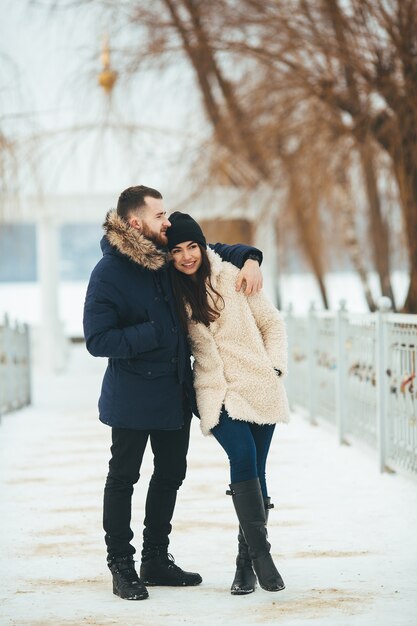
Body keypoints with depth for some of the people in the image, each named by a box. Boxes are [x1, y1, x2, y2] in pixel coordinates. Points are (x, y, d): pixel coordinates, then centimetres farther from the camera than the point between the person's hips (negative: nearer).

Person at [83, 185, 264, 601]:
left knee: (170, 475, 15)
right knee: (123, 478, 4)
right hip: (133, 394, -7)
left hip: (176, 391, 7)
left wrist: (249, 259, -1)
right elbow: (97, 340, -20)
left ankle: (156, 560, 28)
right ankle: (121, 566, 15)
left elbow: (212, 252, 19)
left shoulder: (166, 256, 2)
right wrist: (154, 334, -24)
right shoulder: (108, 273, -17)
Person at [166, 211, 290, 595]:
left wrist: (274, 367, -1)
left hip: (259, 388, 1)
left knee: (254, 473, 0)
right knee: (243, 457, -23)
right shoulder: (172, 292, 4)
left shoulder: (231, 277, 1)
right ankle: (261, 553, -19)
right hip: (217, 394, -1)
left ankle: (246, 563, 10)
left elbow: (272, 323, 7)